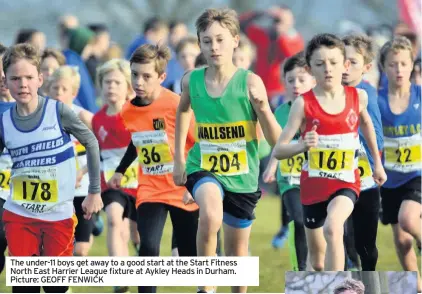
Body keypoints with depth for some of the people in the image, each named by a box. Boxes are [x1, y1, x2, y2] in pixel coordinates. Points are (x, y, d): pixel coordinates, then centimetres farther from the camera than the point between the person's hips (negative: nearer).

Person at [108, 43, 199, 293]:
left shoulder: (176, 105, -19)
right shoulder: (128, 112, -2)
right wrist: (121, 171, 17)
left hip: (183, 190, -3)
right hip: (150, 190, 3)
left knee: (190, 256, 7)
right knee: (149, 247, -18)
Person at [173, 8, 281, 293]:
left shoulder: (250, 82, -15)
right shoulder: (192, 80, -7)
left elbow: (276, 139, -15)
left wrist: (263, 107, -32)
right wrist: (179, 157, 19)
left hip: (242, 176, 0)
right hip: (204, 168, 0)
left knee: (237, 247, 15)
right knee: (211, 214, -33)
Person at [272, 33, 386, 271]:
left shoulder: (358, 97, -3)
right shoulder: (304, 104, -10)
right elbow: (279, 150, -13)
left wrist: (377, 162, 28)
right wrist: (302, 146, -33)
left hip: (346, 182, -1)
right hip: (313, 184, 1)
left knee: (332, 227, -33)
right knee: (318, 261, 14)